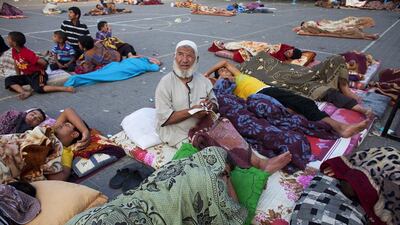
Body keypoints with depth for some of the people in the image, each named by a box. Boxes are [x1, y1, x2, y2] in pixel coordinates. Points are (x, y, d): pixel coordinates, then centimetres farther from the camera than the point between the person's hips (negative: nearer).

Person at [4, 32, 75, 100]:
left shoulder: (27, 53, -23)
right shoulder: (14, 51, 0)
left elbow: (43, 63, -26)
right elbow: (16, 65, 15)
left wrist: (42, 72, -9)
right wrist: (19, 77, 10)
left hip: (36, 75, -8)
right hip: (26, 75, 8)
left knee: (38, 88, -34)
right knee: (8, 80, -8)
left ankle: (66, 88, -34)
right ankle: (25, 92, -31)